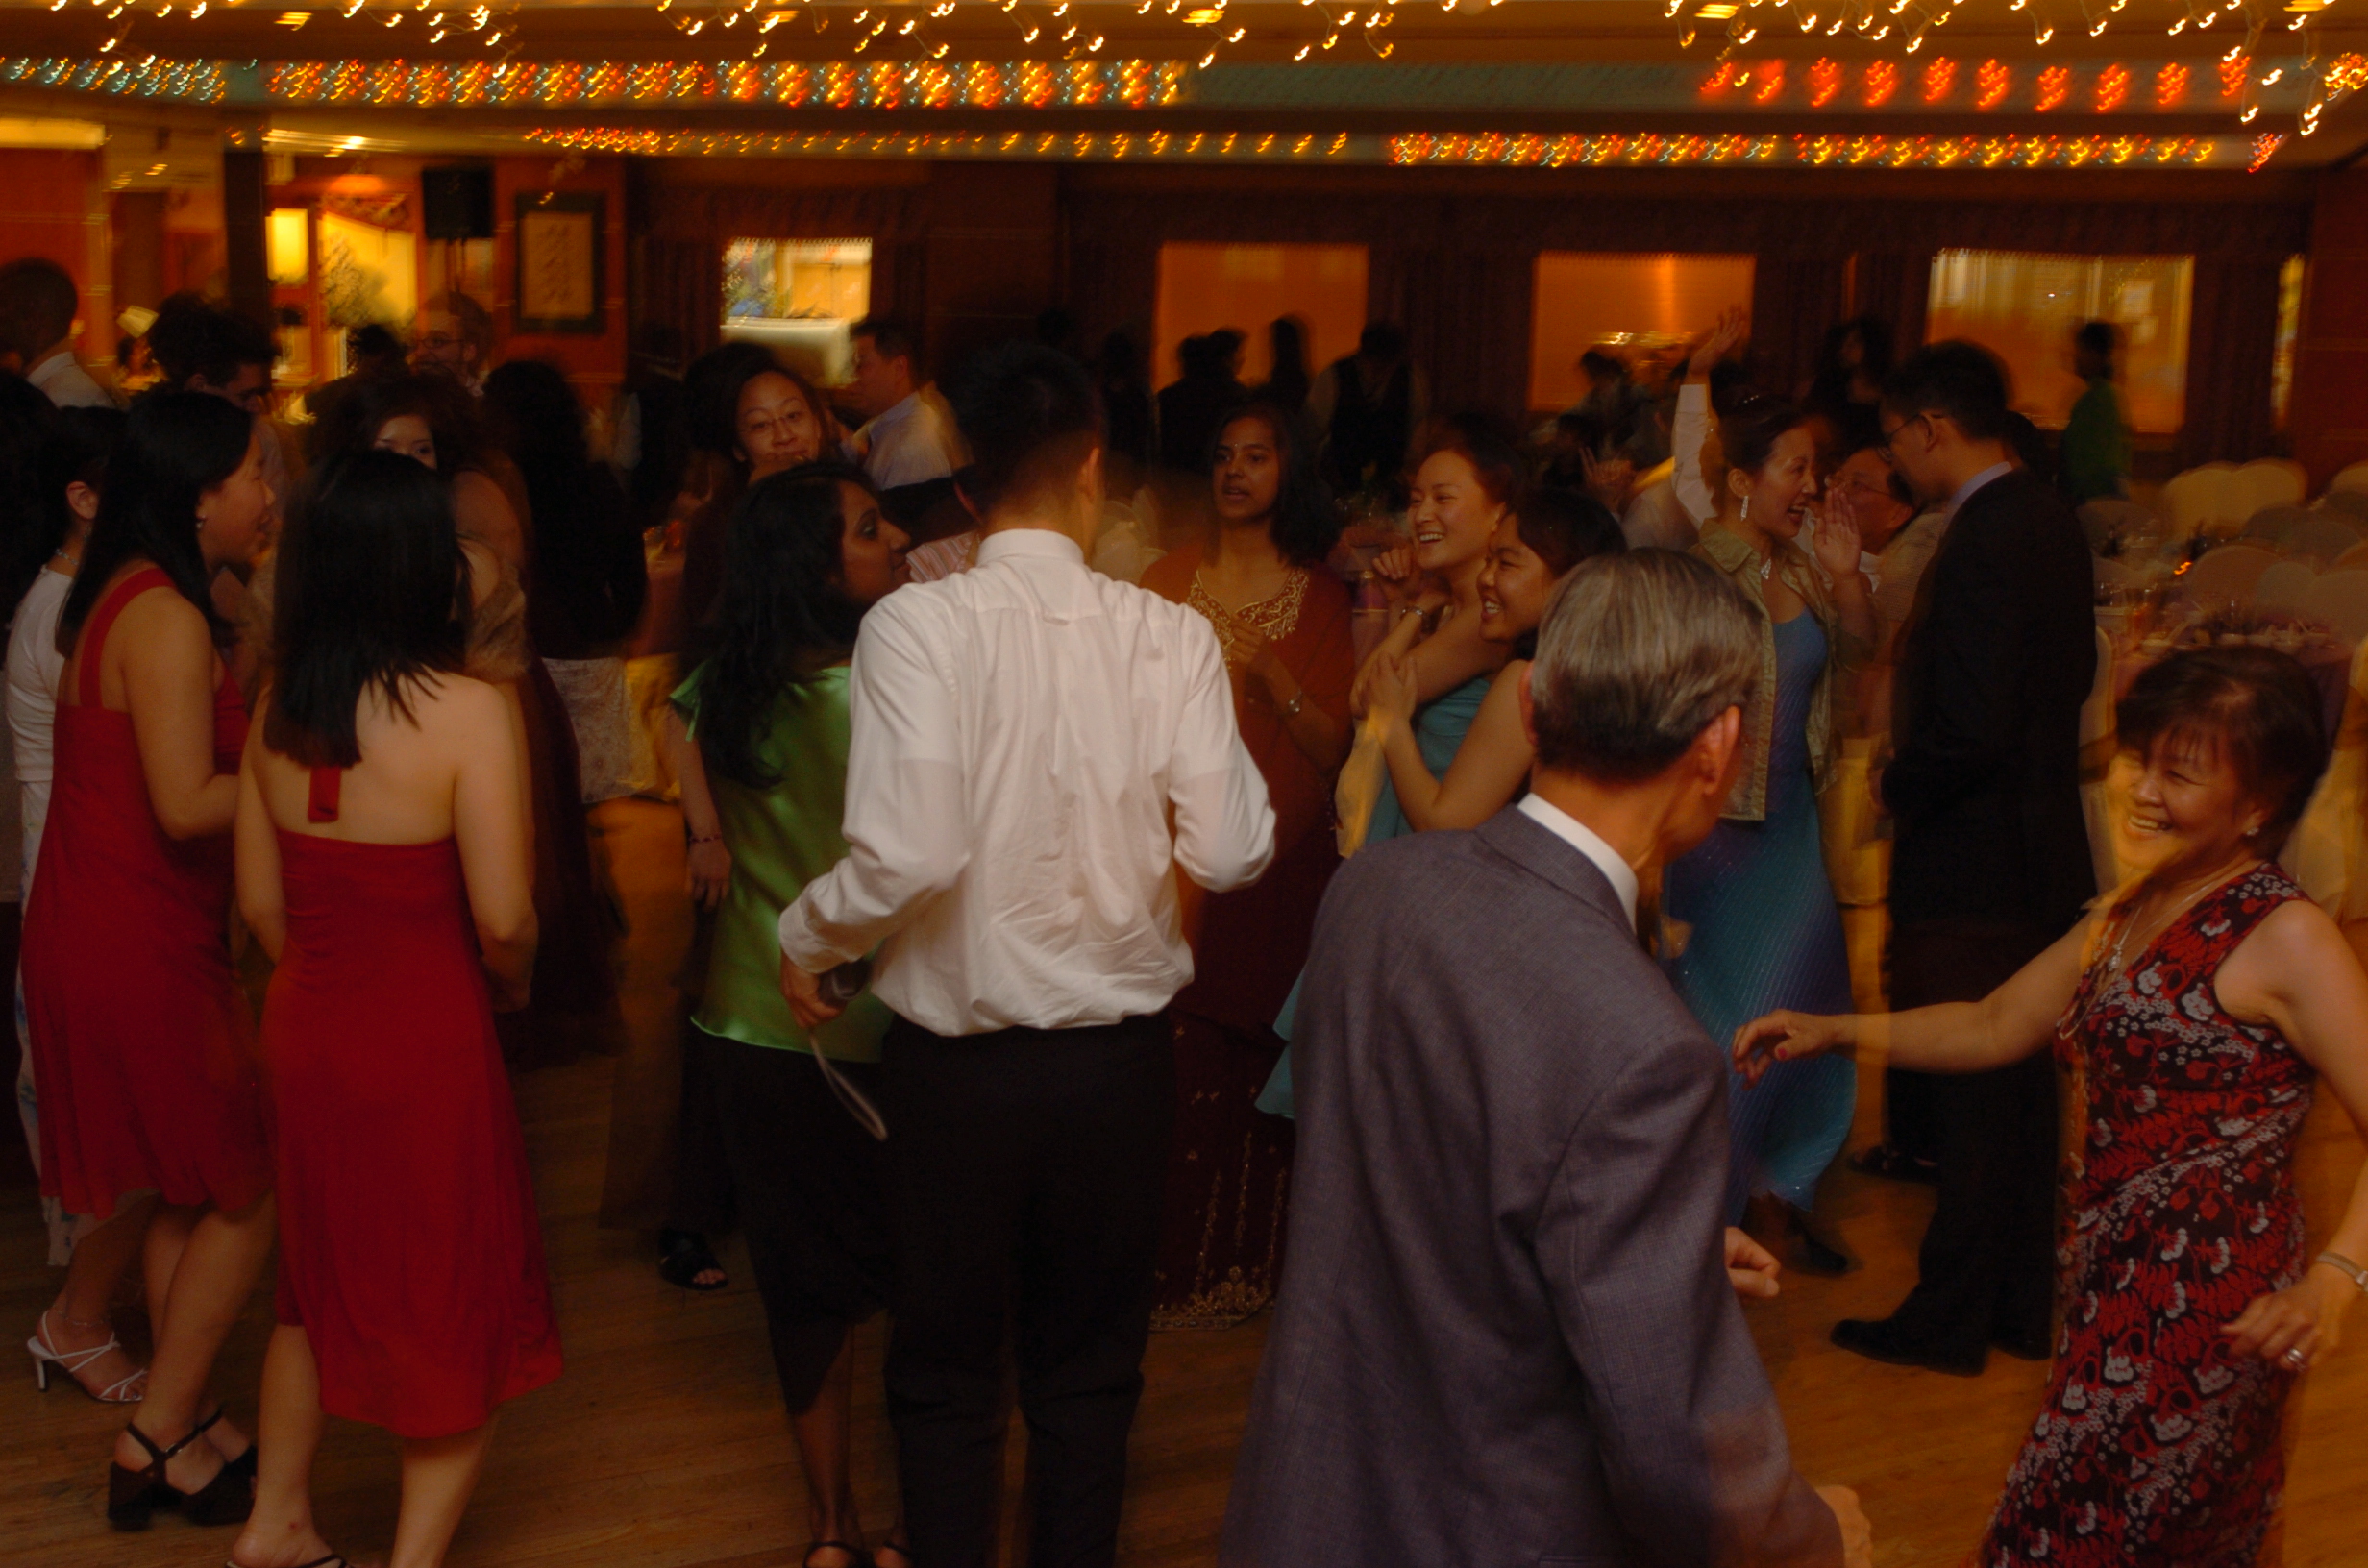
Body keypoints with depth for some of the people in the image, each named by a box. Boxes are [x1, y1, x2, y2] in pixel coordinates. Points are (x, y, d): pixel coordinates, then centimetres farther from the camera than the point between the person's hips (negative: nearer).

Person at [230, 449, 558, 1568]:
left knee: (320, 1278, 25)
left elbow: (260, 903, 5)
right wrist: (514, 987, 1)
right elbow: (502, 919, -19)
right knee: (461, 1309, 12)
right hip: (428, 1043, -6)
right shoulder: (466, 712, -18)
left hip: (304, 1029, 6)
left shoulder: (277, 708, -1)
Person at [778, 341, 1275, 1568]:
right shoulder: (1171, 637, -9)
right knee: (1090, 1364, 21)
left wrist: (805, 936, -6)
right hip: (1123, 1054, 2)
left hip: (958, 1061, -2)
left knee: (946, 1372, 17)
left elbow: (905, 854, -25)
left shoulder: (917, 625, -17)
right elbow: (1230, 853, -13)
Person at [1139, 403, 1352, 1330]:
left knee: (1251, 1072, 0)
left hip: (1277, 861, -1)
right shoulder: (1167, 582, 9)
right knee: (1165, 1066, -2)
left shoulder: (1320, 596, 3)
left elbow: (1336, 749, -1)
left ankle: (1239, 1262, 15)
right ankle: (1160, 1262, 12)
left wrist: (1272, 675, -14)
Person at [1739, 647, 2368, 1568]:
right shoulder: (2122, 919, 13)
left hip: (2199, 1314, -8)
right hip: (2118, 1299, 8)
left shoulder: (2286, 939, -14)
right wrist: (1837, 1033, 8)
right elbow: (1997, 1026, 18)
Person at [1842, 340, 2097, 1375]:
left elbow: (1970, 728, -26)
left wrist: (1897, 791, -8)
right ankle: (2023, 1306, 30)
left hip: (1971, 871, -10)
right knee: (2020, 1086, 18)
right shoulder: (2052, 522, 8)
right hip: (2046, 851, 10)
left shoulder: (1984, 543, -22)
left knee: (1971, 1100, 2)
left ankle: (1949, 1320, 15)